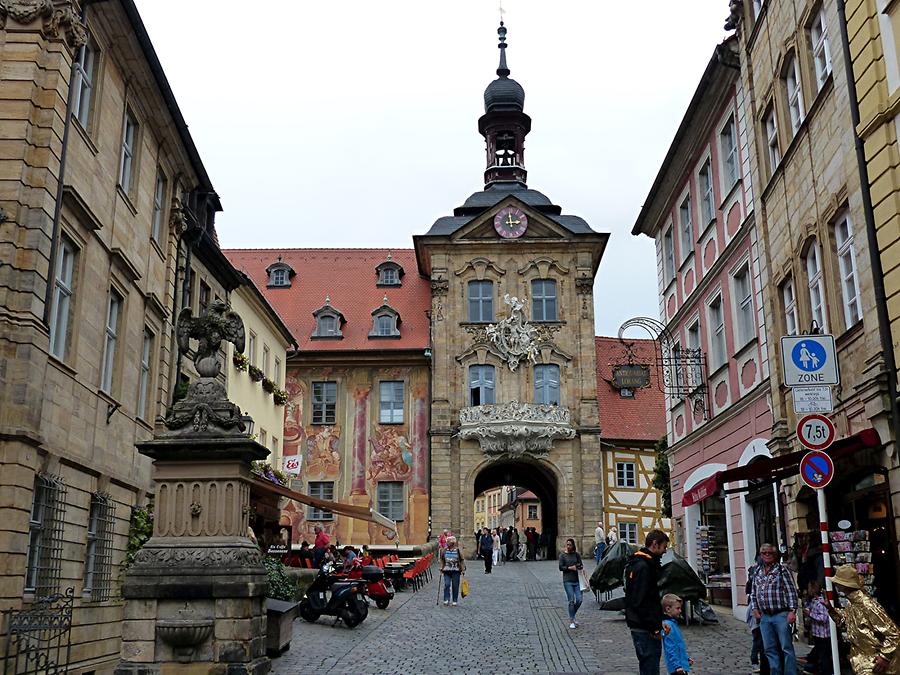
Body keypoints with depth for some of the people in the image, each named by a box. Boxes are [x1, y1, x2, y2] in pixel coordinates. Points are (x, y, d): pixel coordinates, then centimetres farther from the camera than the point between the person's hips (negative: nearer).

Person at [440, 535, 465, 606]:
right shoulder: (444, 550, 5)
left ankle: (455, 601, 13)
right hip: (447, 571, 2)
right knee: (447, 585, -10)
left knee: (455, 586, 3)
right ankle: (446, 600, -5)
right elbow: (442, 560, 14)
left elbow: (462, 561, 2)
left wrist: (463, 570, -2)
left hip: (456, 571, -2)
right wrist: (441, 568, 6)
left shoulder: (458, 550, -2)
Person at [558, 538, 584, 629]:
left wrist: (579, 566, -13)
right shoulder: (562, 555, 2)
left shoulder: (576, 554, 10)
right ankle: (571, 621, 4)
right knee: (571, 601, -6)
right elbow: (560, 567, -3)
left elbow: (581, 565, 9)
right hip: (567, 581, -3)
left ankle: (572, 616, 22)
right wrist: (570, 568, -13)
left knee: (579, 600, -1)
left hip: (577, 580, 3)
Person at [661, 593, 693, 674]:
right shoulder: (668, 626, -20)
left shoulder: (673, 623, 11)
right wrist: (677, 666, -25)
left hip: (682, 666, 10)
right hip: (678, 668, -10)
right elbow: (670, 649, -23)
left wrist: (687, 658, 26)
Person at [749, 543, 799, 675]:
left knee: (786, 647, -3)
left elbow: (792, 591, -7)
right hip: (764, 616, 5)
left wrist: (792, 611, -13)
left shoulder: (782, 570, -3)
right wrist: (755, 608, 7)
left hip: (781, 615, -5)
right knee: (770, 649, 9)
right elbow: (754, 593, 19)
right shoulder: (757, 572, 14)